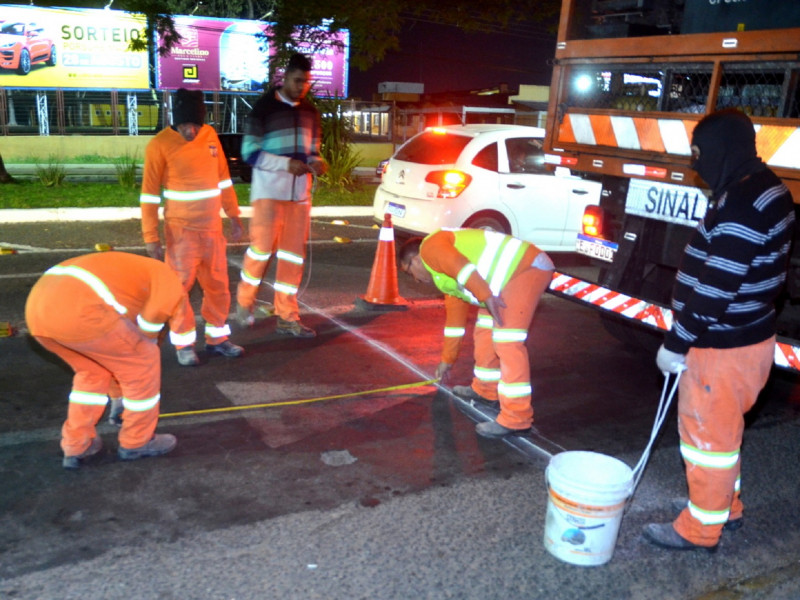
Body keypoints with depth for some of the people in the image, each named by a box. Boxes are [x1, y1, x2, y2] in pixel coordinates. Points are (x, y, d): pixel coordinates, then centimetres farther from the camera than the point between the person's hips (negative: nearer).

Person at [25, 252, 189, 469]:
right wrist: (146, 340, 9)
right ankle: (136, 441, 28)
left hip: (39, 305, 9)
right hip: (79, 311, -9)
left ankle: (76, 446, 32)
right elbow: (161, 307, -10)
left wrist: (118, 396, 57)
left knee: (93, 371, 31)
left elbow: (112, 352, 48)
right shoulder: (167, 277, 17)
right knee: (143, 361, 13)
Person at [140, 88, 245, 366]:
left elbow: (223, 177, 12)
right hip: (181, 229, -5)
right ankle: (184, 344, 14)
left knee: (218, 284, 11)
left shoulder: (210, 135, 2)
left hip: (212, 227, 5)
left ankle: (217, 338, 24)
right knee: (180, 285, 2)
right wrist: (150, 236, -12)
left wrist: (234, 215, 11)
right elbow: (150, 194, -10)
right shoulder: (160, 145, -12)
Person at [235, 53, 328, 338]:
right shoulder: (264, 107, -4)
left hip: (299, 192, 5)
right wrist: (286, 164, -20)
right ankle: (245, 299, 17)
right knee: (263, 246, -9)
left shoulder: (310, 112, 13)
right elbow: (249, 152, -8)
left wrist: (316, 163, -5)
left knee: (294, 253, 4)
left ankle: (287, 317, 11)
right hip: (269, 190, -5)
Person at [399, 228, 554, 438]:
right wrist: (447, 360, 42)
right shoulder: (446, 279, 27)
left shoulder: (429, 248, 0)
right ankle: (485, 390, 33)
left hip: (527, 267, -11)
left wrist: (485, 296, -25)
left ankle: (516, 418, -11)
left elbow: (460, 265, -20)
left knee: (507, 341, -14)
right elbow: (455, 318, 35)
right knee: (484, 329, 20)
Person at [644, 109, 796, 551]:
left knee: (709, 435, 6)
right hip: (744, 336, 10)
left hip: (723, 347, -10)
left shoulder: (741, 208, -26)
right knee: (720, 430, 24)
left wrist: (675, 344, -17)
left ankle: (700, 528, 23)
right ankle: (726, 506, 42)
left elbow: (714, 293, -26)